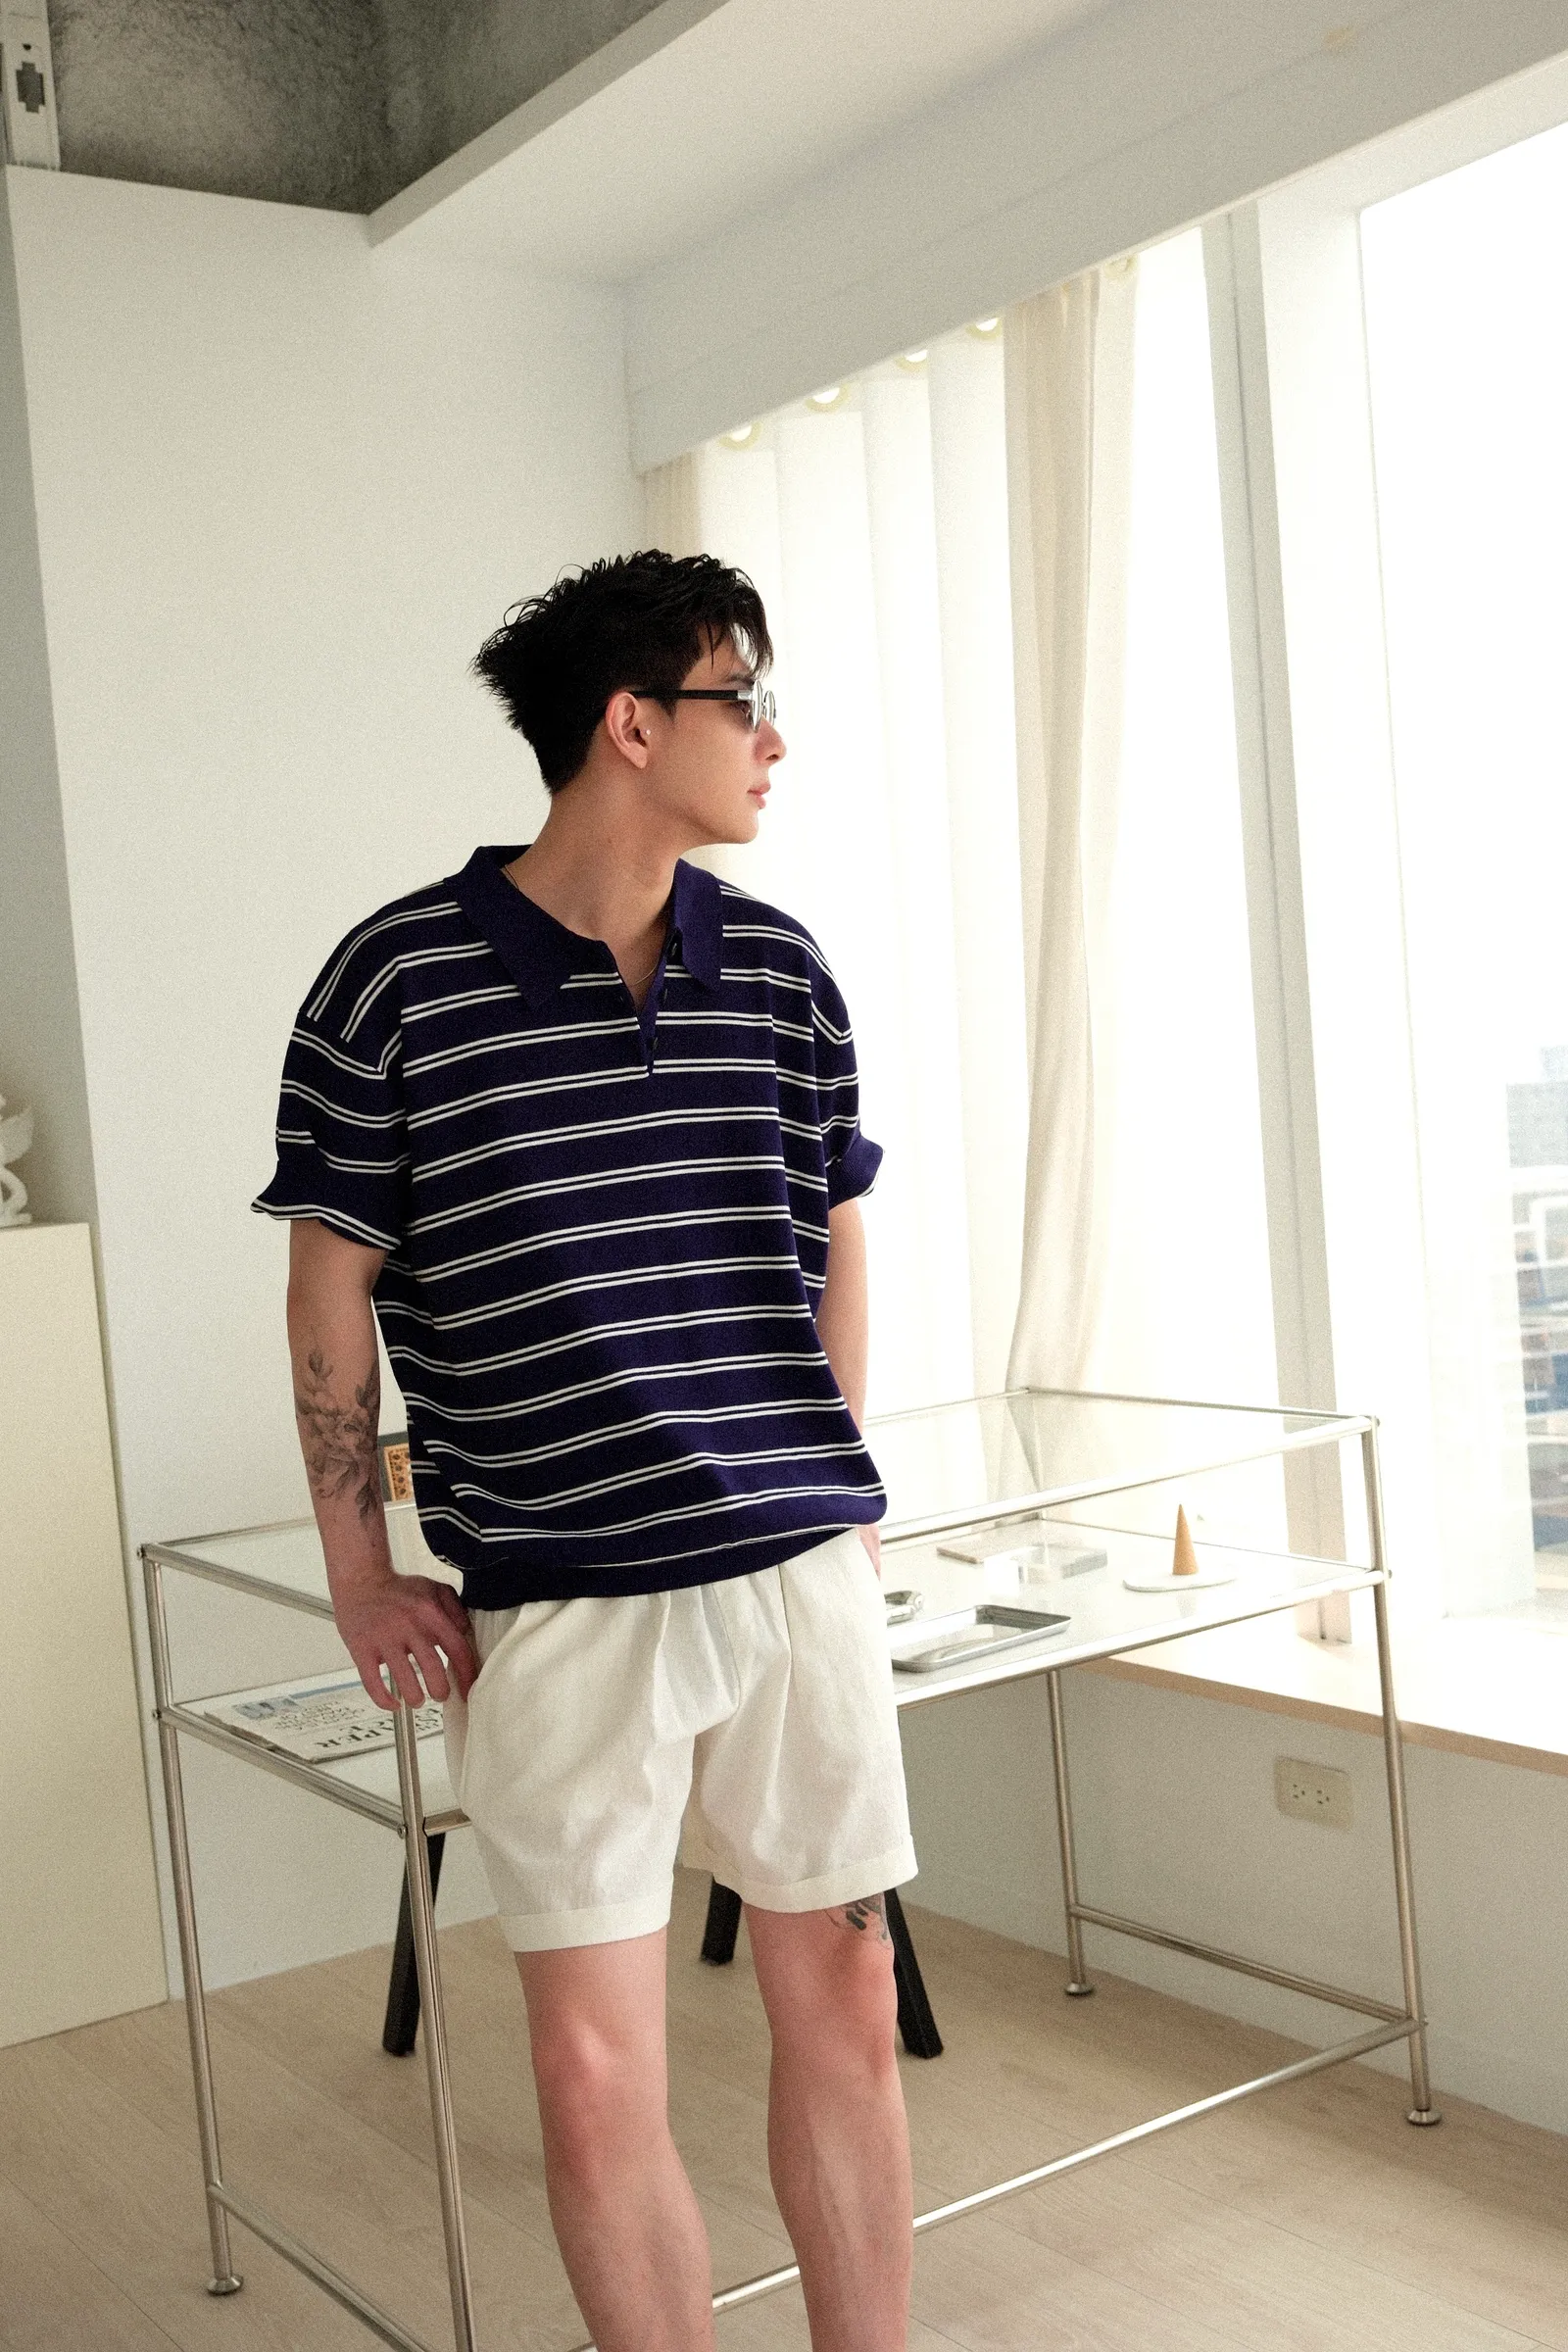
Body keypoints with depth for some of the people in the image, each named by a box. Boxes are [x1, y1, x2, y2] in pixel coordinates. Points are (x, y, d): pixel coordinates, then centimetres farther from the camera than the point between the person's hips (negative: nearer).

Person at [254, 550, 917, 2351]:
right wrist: (359, 1574, 1)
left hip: (806, 1574, 4)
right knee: (595, 2077, 2)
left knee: (844, 2010, 12)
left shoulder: (781, 968, 6)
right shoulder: (397, 976, -5)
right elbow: (331, 1282, 1)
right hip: (557, 1605, -3)